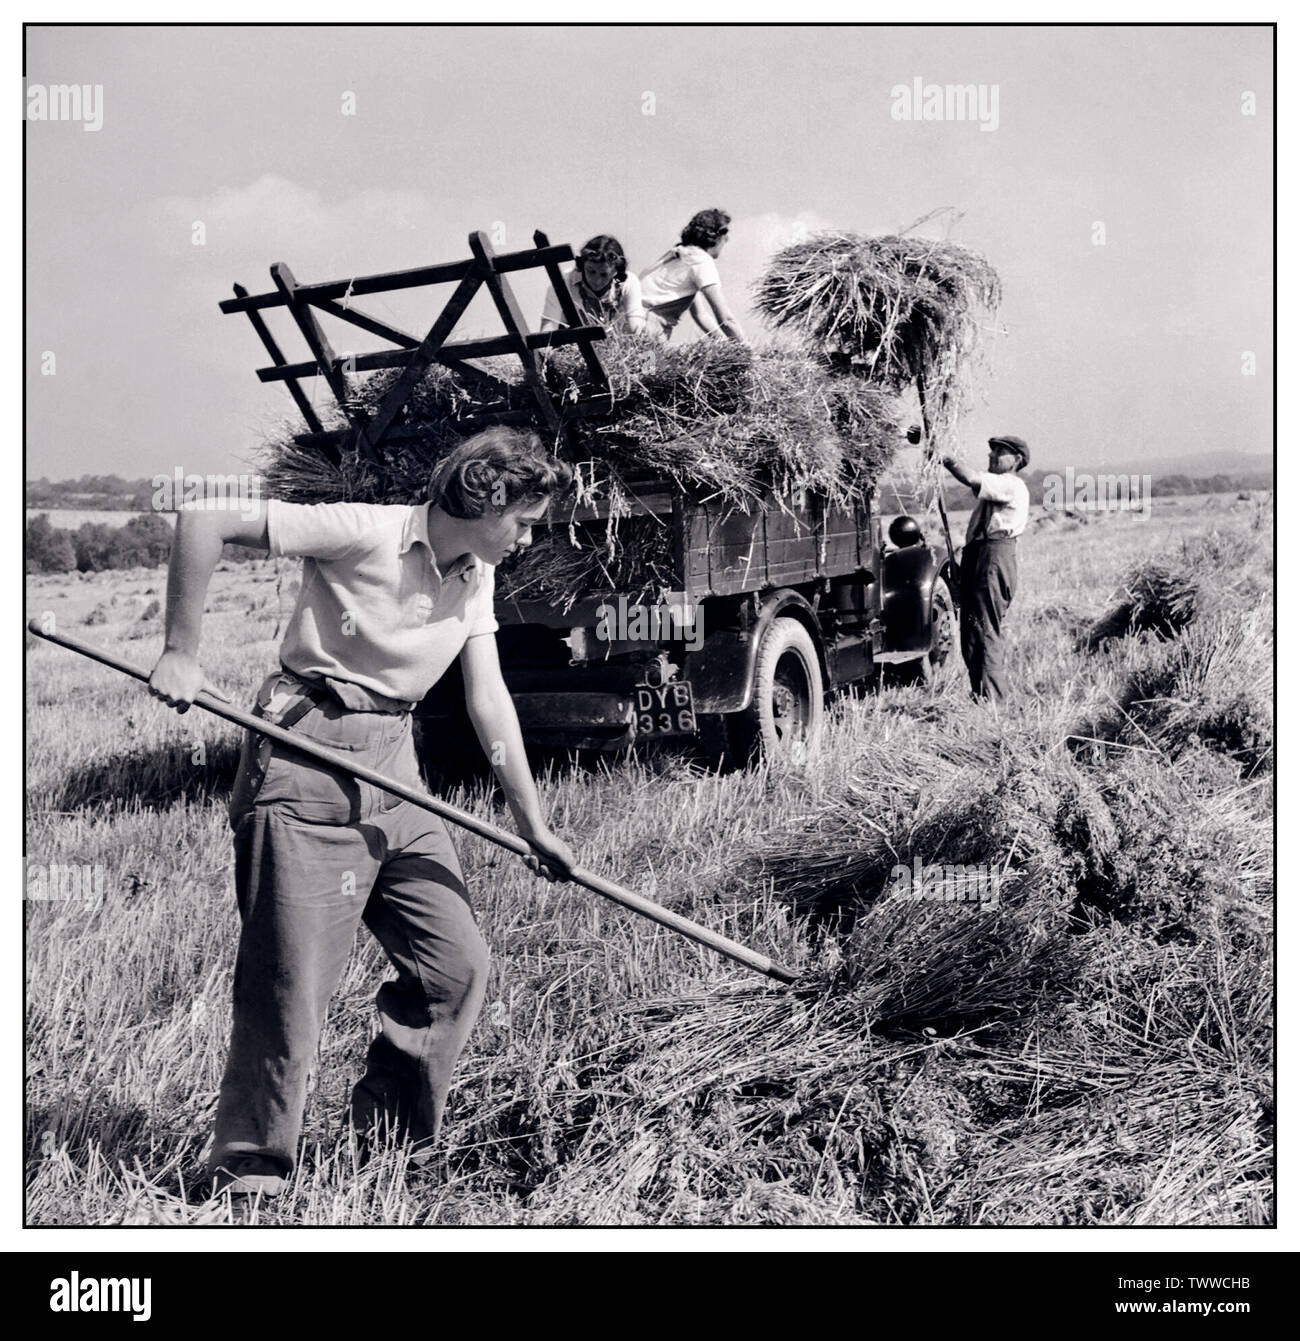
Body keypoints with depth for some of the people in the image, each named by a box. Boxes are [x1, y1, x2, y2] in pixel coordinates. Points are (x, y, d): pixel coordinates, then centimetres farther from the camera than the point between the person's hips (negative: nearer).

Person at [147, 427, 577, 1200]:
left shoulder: (476, 579, 9)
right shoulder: (365, 533, -14)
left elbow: (489, 700, 7)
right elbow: (204, 521, -15)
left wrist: (534, 824, 3)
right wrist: (183, 652, -15)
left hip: (395, 766, 7)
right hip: (310, 763, -7)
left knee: (456, 962, 4)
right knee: (293, 980, -5)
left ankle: (396, 1145, 22)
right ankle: (249, 1174, 12)